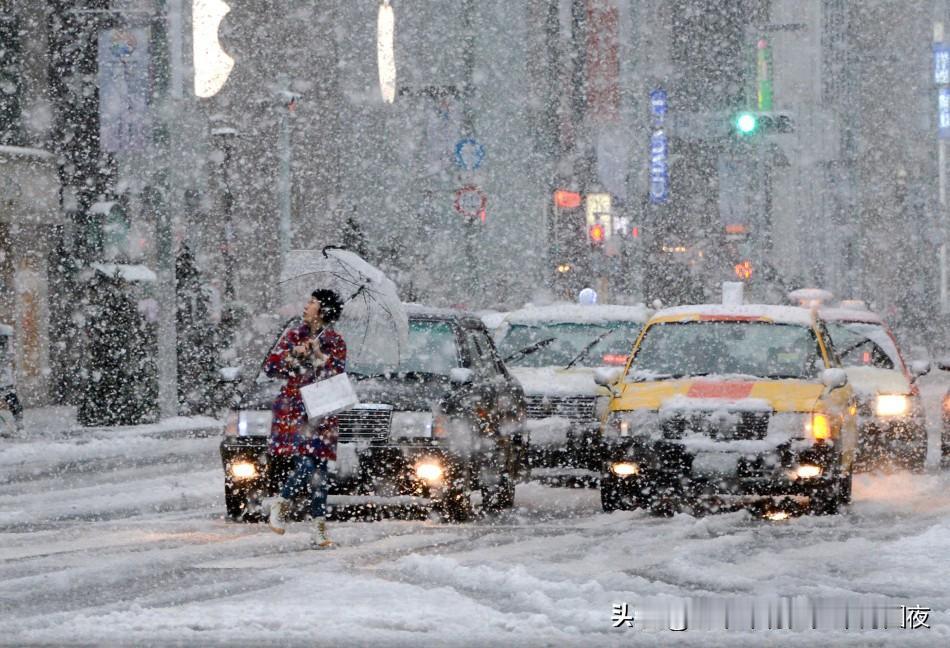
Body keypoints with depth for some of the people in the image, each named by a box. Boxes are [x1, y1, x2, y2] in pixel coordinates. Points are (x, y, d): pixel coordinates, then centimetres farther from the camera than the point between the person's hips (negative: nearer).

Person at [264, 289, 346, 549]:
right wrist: (294, 355, -9)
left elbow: (338, 374, -4)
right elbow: (270, 367, 5)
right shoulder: (294, 335, 8)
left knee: (318, 473, -2)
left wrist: (318, 355, -13)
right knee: (306, 464, -18)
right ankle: (280, 504, 7)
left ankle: (319, 532, 1)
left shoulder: (335, 341, 7)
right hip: (294, 408, -1)